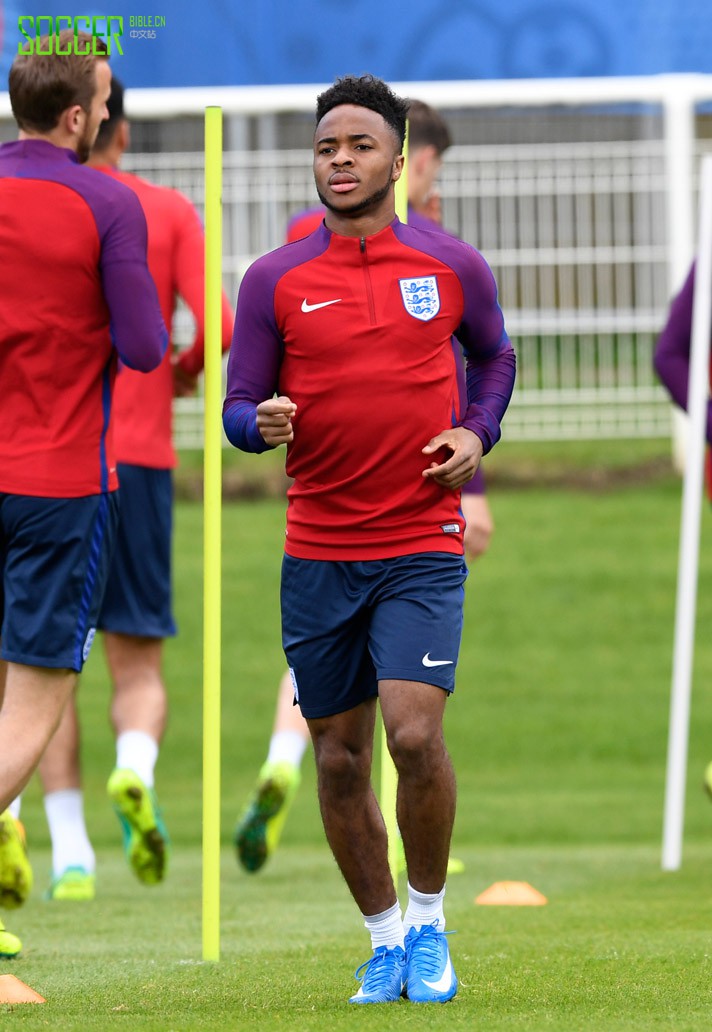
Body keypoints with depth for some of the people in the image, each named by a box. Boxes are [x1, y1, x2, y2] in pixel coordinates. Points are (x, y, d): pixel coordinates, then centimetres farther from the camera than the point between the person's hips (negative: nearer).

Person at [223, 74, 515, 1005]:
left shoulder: (453, 266, 2)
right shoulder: (275, 280, 1)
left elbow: (494, 354, 20)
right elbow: (240, 406, 3)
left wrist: (477, 432, 1)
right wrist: (261, 422, -20)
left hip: (421, 549, -2)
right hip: (317, 553, 2)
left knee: (415, 733, -17)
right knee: (339, 759, 5)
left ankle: (428, 922, 4)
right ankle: (385, 940, 21)